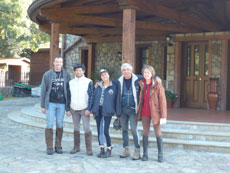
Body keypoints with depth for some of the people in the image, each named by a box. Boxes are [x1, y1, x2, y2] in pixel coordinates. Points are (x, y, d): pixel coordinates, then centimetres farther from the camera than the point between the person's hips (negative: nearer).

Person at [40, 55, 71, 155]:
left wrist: (68, 106, 2)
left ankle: (58, 146, 17)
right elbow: (43, 90, 2)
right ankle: (49, 147, 7)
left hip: (62, 104, 1)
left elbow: (68, 90, 5)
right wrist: (42, 106, 0)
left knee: (60, 124, 6)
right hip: (50, 103, -1)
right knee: (49, 124, -1)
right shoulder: (47, 74, 1)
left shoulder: (66, 75, 4)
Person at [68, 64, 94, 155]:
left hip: (85, 109, -4)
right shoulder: (71, 82, 6)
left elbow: (91, 96, -6)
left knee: (87, 128, -7)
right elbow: (69, 96, 11)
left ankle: (89, 149, 0)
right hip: (74, 110, 4)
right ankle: (76, 147, 20)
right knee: (76, 128, 11)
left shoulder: (88, 82, -5)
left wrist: (89, 109, -12)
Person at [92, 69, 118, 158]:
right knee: (99, 131, 7)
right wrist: (94, 111, 10)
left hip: (107, 111, -4)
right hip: (98, 111, 4)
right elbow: (94, 98, 13)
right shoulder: (98, 86, 10)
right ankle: (101, 149, 17)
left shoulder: (113, 86, 0)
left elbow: (116, 99, 3)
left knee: (105, 131, -8)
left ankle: (109, 149, 8)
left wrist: (116, 111, 1)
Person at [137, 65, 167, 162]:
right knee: (146, 132, 9)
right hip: (145, 112, 4)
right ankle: (145, 154, 18)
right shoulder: (141, 84, 3)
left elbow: (162, 101, -12)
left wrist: (163, 116, -16)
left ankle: (160, 155, 13)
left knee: (158, 133, 2)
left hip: (155, 112, -4)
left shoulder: (158, 85, -12)